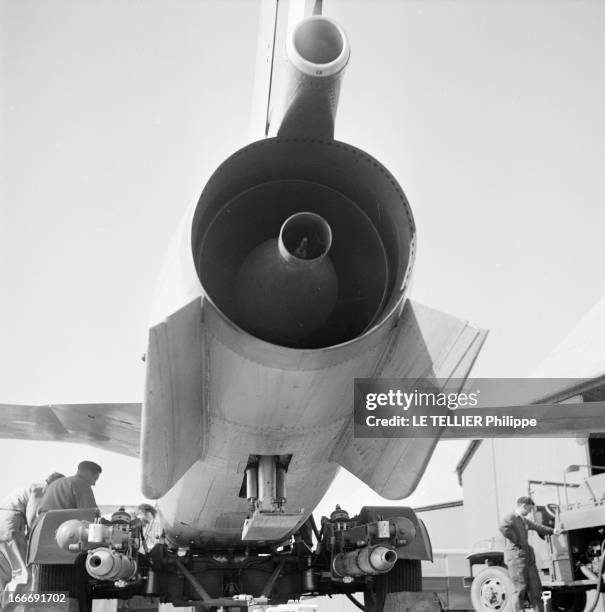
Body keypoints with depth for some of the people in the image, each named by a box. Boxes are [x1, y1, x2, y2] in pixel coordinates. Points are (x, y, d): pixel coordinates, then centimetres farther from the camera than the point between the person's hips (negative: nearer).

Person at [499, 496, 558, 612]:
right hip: (516, 556, -9)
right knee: (520, 589, -6)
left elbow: (537, 527, 38)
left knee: (535, 588, 10)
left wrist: (552, 531, 40)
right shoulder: (510, 517, -9)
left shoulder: (524, 520, 20)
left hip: (528, 556, 9)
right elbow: (503, 528, -29)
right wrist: (516, 541, -21)